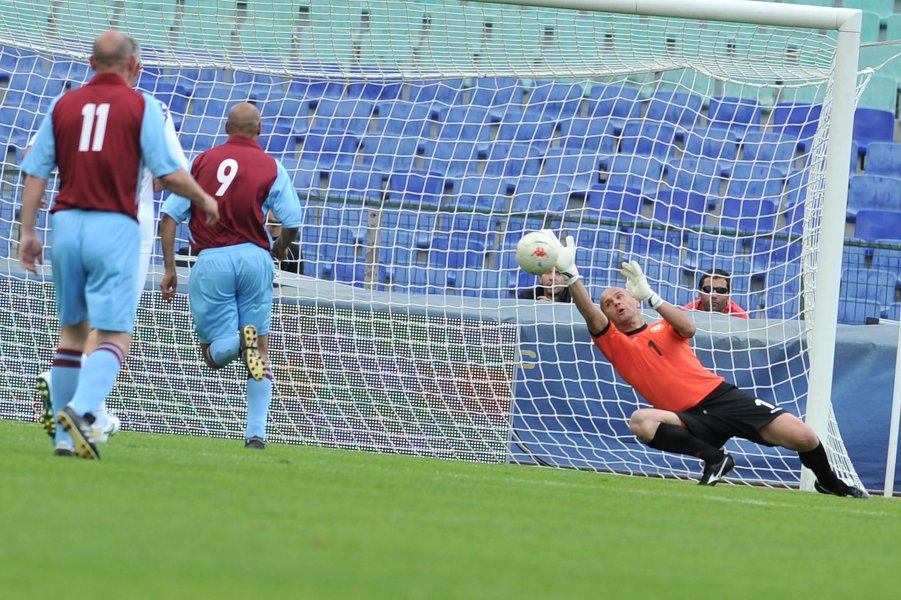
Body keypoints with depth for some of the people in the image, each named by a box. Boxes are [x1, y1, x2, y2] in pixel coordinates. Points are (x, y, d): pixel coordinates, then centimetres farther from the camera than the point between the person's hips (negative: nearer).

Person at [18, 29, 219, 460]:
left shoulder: (64, 104, 11)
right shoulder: (140, 105, 0)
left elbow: (35, 172, 7)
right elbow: (169, 173, -4)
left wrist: (27, 232, 9)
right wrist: (205, 201, 13)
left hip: (66, 223, 4)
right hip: (113, 228, -4)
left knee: (72, 330, 16)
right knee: (115, 336, -6)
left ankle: (65, 435, 14)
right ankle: (80, 409, -31)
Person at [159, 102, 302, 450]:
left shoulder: (202, 161, 9)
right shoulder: (271, 167, 5)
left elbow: (169, 216, 4)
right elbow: (292, 221, 0)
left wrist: (169, 269, 7)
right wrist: (280, 248, 22)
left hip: (211, 261, 0)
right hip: (254, 257, 0)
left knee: (214, 354, 5)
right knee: (261, 349, 11)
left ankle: (238, 341, -32)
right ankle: (256, 432, 1)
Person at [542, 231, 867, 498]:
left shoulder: (663, 328, 15)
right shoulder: (615, 345, 10)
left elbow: (688, 328, -10)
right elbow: (591, 315, -8)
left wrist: (650, 296, -17)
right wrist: (570, 274, -21)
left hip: (723, 396, 1)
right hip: (691, 418, -1)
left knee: (802, 437, -14)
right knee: (641, 421, -35)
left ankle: (829, 484, 18)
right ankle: (715, 459, -20)